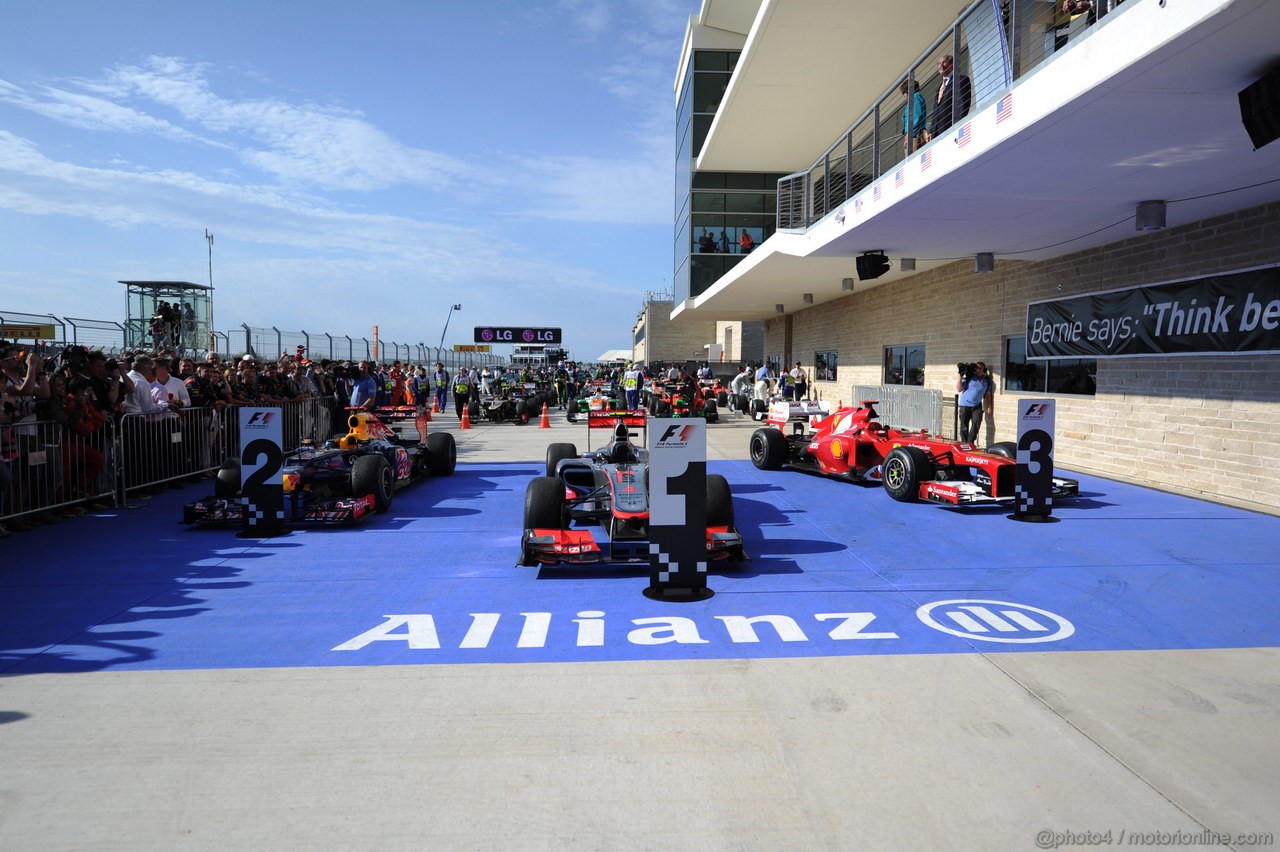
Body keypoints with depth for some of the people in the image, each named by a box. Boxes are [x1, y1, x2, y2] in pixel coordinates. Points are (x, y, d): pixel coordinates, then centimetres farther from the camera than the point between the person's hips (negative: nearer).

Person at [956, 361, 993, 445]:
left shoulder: (987, 380, 8)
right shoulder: (969, 378, -3)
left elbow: (988, 394, 16)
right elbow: (959, 389, -6)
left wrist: (989, 406, 11)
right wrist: (960, 376, -12)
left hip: (977, 406, 3)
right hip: (965, 405, -3)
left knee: (976, 424, -9)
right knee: (964, 425, 1)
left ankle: (970, 442, -1)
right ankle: (964, 443, 10)